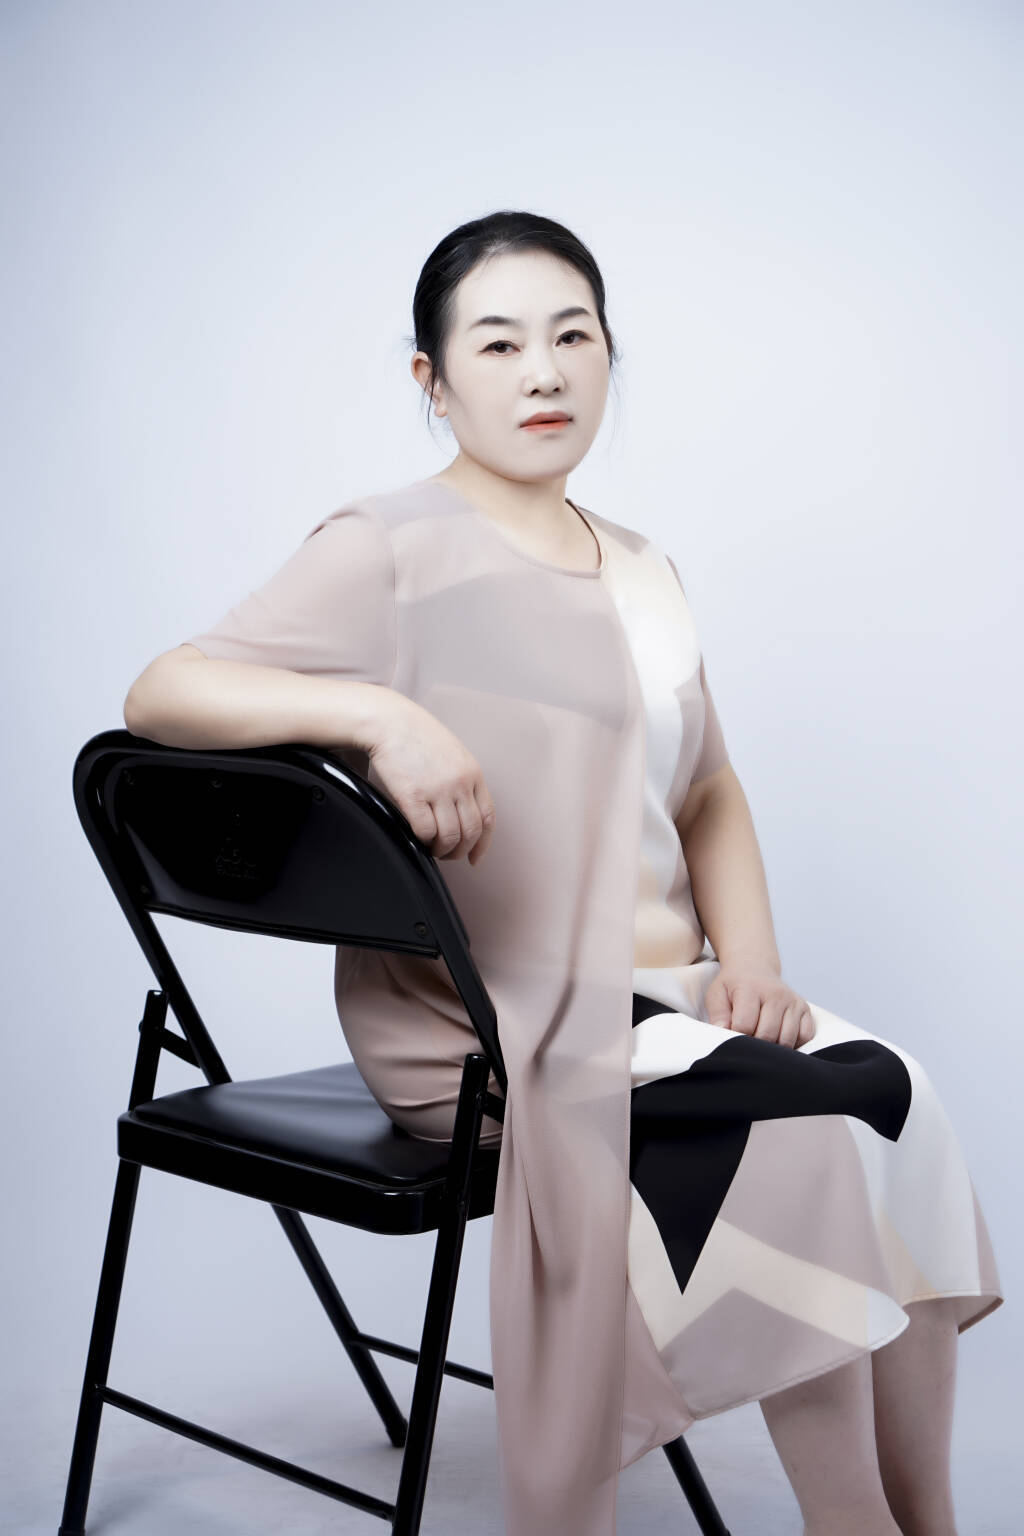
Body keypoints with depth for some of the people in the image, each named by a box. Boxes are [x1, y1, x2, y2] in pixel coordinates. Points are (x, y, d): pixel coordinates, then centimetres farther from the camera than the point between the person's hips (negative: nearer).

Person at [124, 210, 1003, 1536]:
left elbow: (709, 796, 22)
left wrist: (750, 964, 4)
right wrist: (381, 711, -30)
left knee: (895, 1102, -19)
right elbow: (160, 693, -14)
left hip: (657, 998, 6)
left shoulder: (642, 572, 17)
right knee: (864, 1100, -21)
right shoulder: (395, 551, -5)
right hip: (489, 1027, -6)